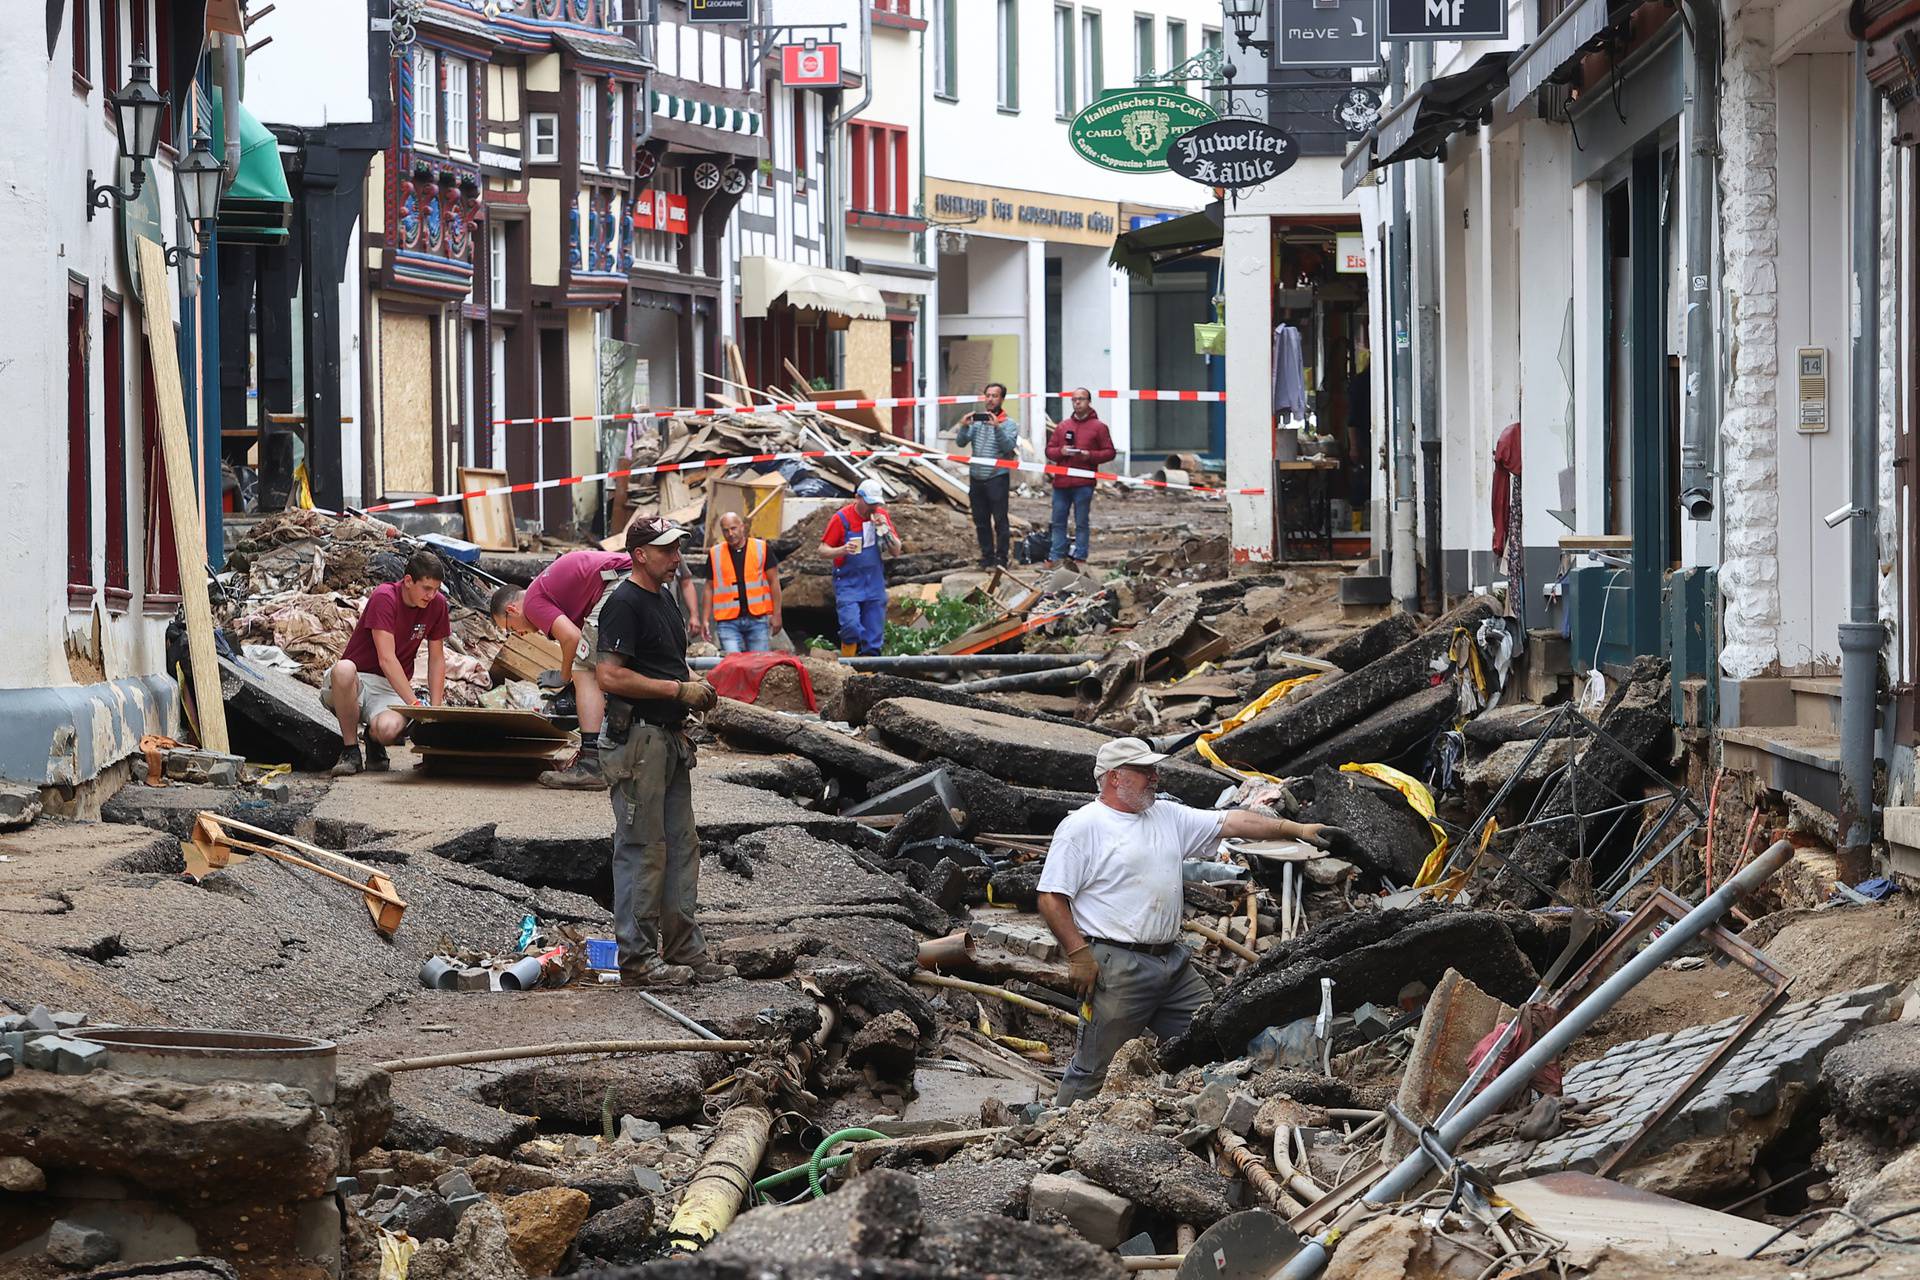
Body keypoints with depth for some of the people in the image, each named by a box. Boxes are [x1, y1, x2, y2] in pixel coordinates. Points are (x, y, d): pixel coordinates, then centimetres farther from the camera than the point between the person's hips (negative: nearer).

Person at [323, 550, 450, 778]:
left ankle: (374, 740, 7)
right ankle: (350, 750, -20)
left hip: (391, 689, 2)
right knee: (344, 669, -41)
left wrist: (435, 708, -2)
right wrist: (415, 705, -29)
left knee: (388, 729, -34)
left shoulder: (437, 604, -1)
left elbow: (437, 659, 8)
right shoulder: (385, 598, -17)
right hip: (356, 682, -2)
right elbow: (386, 659, -24)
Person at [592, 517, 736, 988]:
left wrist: (695, 685, 8)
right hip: (635, 739, -10)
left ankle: (683, 948, 20)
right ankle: (637, 958, -1)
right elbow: (610, 676, -22)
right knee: (641, 851, -5)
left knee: (681, 847, 13)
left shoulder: (665, 597, 16)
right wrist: (678, 689, -19)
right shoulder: (624, 604, -15)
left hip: (670, 737, 10)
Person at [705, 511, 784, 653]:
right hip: (728, 622, 0)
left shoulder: (762, 549, 4)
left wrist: (776, 614, 0)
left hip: (758, 619, 0)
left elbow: (774, 582, 6)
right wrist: (706, 619, 7)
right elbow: (710, 588, 13)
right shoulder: (715, 554, 8)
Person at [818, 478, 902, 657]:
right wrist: (842, 550, -26)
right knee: (851, 626, -23)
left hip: (874, 585, 4)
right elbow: (823, 550, -5)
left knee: (874, 635, 3)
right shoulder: (841, 518, -8)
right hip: (848, 584, -4)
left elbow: (896, 551, 6)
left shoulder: (880, 515, 5)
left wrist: (885, 528, -11)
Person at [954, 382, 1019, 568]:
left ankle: (1001, 558, -1)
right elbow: (961, 442, 3)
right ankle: (987, 556, 19)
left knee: (1000, 521, -5)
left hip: (997, 478, -5)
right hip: (976, 478, 5)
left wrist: (997, 428, -26)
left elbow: (1008, 447, -16)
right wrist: (964, 427, -15)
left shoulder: (1009, 424, -1)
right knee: (981, 521, 10)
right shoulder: (976, 420, 11)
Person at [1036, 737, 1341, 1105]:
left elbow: (1232, 823, 12)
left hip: (1173, 963, 8)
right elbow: (1051, 899, -9)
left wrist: (1297, 830, 4)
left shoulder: (1168, 816, 15)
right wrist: (1079, 955, -16)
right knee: (1094, 1071, -6)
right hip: (1118, 968, -8)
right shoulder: (1081, 827, -6)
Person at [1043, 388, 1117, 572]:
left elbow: (1110, 452, 2)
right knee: (1058, 522, 5)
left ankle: (1079, 558, 4)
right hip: (1061, 482, 4)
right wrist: (1060, 452, -8)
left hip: (1084, 484, -4)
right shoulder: (1062, 425, 15)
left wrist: (1090, 455, -13)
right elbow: (1049, 450, 14)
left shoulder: (1098, 427, 4)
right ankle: (1055, 557, 9)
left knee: (1081, 523, 1)